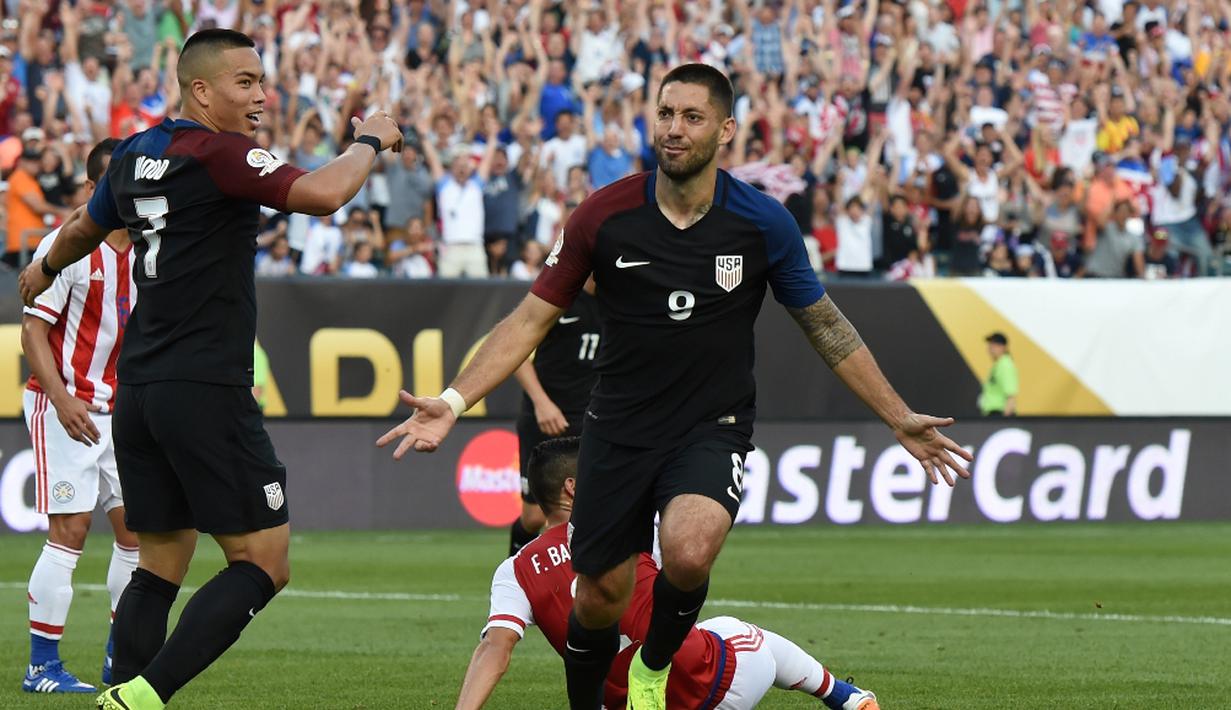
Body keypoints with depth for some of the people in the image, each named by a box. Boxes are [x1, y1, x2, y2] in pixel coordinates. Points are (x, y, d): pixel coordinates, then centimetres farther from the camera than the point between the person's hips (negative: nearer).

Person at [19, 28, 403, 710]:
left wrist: (45, 268, 55)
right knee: (263, 564, -5)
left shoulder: (133, 155, 13)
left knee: (159, 566, 13)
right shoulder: (218, 154, -12)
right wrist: (368, 141, -6)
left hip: (137, 391, 9)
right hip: (207, 392, -9)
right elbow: (322, 194, -26)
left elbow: (83, 228, 33)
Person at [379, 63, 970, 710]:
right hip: (618, 433, 1)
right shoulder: (603, 216, -7)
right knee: (598, 603, 3)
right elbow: (532, 318, 0)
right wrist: (452, 402, -11)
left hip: (713, 431, -1)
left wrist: (900, 419, 8)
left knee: (688, 554, -29)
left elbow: (825, 325, 7)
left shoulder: (763, 223, -6)